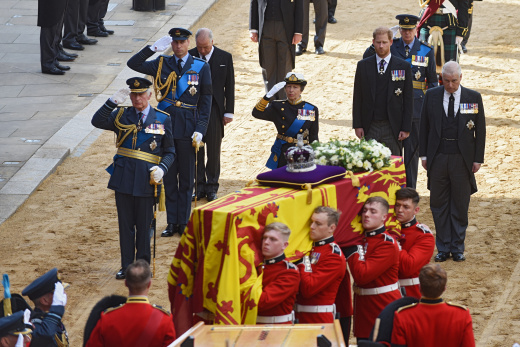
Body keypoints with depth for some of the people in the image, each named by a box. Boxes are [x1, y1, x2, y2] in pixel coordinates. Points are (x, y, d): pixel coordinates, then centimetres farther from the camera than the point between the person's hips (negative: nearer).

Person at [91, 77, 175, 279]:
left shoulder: (162, 119, 4)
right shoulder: (121, 115, 6)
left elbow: (170, 152, 7)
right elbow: (98, 122, -10)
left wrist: (161, 168, -11)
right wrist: (113, 102, -21)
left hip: (146, 180, -1)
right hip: (124, 178, 1)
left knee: (144, 226, 5)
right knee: (126, 225, 8)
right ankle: (126, 267, 17)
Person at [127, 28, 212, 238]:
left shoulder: (201, 67, 1)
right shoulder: (162, 64, 5)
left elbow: (205, 101, 1)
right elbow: (133, 64, -5)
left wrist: (200, 130, -7)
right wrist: (154, 48, -12)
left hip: (187, 129, -2)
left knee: (186, 178, 4)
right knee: (168, 177, 7)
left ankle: (183, 222, 13)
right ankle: (172, 223, 14)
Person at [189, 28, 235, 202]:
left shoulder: (225, 58, -1)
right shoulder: (189, 57, -1)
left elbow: (229, 86, 2)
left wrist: (229, 112, -1)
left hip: (214, 110, -1)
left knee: (213, 150, 5)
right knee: (195, 149, 5)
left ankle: (211, 187, 16)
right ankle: (198, 186, 15)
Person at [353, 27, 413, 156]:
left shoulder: (403, 67, 2)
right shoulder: (363, 66, 7)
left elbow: (408, 100, 2)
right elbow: (357, 98, 8)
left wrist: (406, 128, -4)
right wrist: (357, 125, 1)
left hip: (392, 128, -1)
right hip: (370, 127, 1)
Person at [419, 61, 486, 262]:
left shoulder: (473, 98, 1)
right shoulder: (432, 96, 4)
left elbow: (480, 130, 4)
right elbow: (424, 126, 9)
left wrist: (478, 158, -1)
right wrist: (424, 154, 4)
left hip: (462, 159, -1)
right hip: (437, 158, 1)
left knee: (460, 206, 4)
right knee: (439, 204, 5)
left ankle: (457, 248, 14)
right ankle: (443, 248, 13)